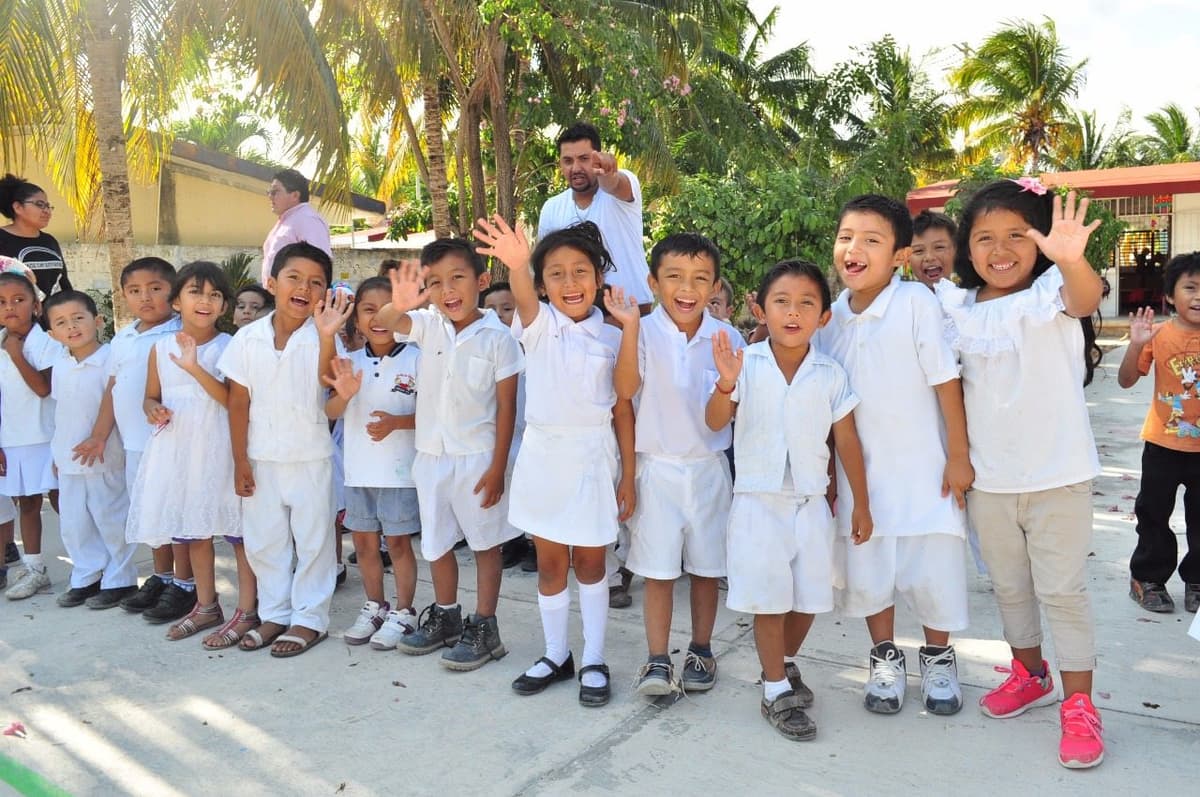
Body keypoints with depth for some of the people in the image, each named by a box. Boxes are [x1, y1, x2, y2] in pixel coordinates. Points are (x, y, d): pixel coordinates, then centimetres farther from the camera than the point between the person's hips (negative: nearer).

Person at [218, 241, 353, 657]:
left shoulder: (319, 338, -11)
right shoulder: (248, 339, -3)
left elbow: (329, 381, -30)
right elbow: (238, 403, 1)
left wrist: (327, 337, -45)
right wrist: (240, 460, 1)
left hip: (311, 456, -3)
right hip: (261, 459, 3)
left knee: (312, 540, 7)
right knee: (263, 540, 13)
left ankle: (310, 618, 20)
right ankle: (274, 614, 29)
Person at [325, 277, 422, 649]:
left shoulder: (415, 359, -8)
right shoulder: (351, 364, 4)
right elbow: (331, 413, 1)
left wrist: (396, 422, -23)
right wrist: (343, 394, -21)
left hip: (400, 469, -5)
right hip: (359, 468, 5)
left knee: (398, 542, 5)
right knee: (364, 541, 15)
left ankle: (402, 613, 19)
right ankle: (374, 608, 32)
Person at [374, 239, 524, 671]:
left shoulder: (497, 337, -12)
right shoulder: (428, 326, -1)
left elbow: (506, 406, -10)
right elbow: (384, 322, -17)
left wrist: (498, 467, -12)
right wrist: (399, 305, -41)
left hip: (477, 457, -5)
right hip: (431, 454, 5)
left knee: (485, 542, 7)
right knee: (437, 542, 16)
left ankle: (484, 628, 18)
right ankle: (446, 619, 33)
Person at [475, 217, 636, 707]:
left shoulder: (612, 338, -1)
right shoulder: (539, 325, -4)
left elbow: (622, 411, 1)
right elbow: (524, 299, -29)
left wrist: (628, 477, -1)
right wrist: (517, 265, -52)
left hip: (593, 457, 0)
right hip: (543, 454, 1)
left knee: (589, 560, 10)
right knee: (549, 562, 11)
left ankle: (594, 661, 23)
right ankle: (556, 655, 27)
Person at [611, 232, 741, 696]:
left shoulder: (726, 337, -2)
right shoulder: (645, 332, -8)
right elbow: (625, 390, -21)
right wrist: (629, 328, -29)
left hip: (709, 467, 2)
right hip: (657, 467, -2)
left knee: (706, 566, 13)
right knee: (658, 569, 3)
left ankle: (700, 651, 29)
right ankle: (658, 661, 13)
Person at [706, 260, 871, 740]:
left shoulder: (831, 375, -3)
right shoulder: (746, 364, -8)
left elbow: (847, 442, 2)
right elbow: (714, 422, -13)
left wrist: (862, 505, 5)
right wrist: (726, 384, -33)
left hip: (811, 501, 3)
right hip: (758, 499, -2)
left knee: (810, 595, 10)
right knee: (769, 597, 2)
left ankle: (785, 662, 37)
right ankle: (776, 691, 16)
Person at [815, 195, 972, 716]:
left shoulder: (916, 302, -16)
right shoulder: (831, 316, -1)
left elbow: (946, 380, -12)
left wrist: (959, 456, -10)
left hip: (923, 468, -4)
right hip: (860, 472, 4)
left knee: (931, 569, 7)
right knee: (865, 570, 11)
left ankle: (938, 657, 32)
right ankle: (885, 658, 33)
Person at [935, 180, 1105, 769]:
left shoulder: (1051, 290, -11)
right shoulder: (955, 306, 2)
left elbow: (1084, 300, -35)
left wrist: (1072, 258, -57)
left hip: (1058, 475, -4)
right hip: (988, 479, 5)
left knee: (1062, 589, 3)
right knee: (1008, 586, 18)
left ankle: (1079, 705, 17)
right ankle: (1030, 675, 38)